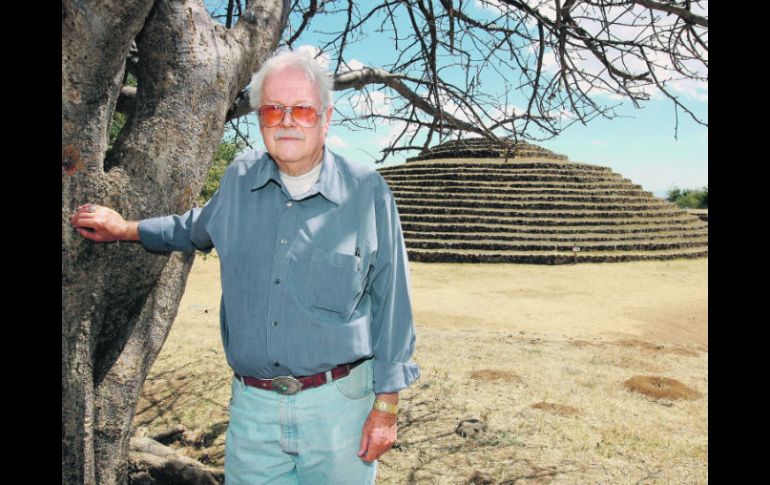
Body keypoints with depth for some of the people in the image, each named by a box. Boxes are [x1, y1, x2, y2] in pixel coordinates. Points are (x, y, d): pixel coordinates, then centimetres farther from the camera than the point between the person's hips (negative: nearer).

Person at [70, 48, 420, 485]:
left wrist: (386, 405, -5)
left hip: (340, 404, -2)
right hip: (252, 407, 3)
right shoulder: (240, 178, 4)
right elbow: (198, 229, 27)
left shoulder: (367, 192, -7)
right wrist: (125, 228, 29)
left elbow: (392, 303, -5)